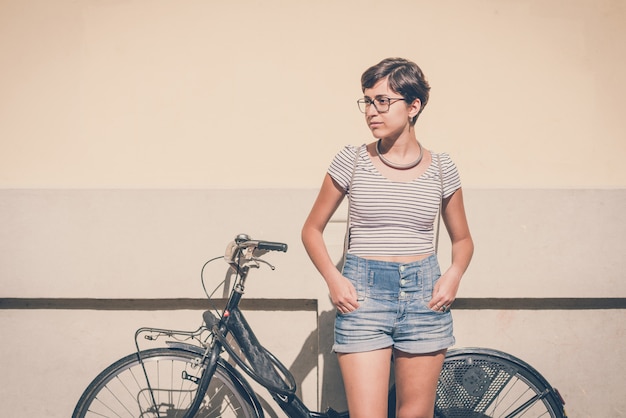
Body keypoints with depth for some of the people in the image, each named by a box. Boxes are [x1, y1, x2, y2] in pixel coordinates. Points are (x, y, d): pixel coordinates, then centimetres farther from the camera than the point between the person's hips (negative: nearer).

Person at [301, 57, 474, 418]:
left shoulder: (441, 168, 4)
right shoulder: (352, 161, 0)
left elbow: (462, 239, 16)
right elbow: (313, 229, 9)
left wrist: (454, 274, -4)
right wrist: (334, 279, -6)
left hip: (425, 296, 2)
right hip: (362, 296, -1)